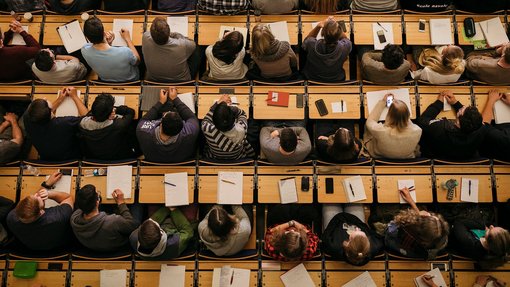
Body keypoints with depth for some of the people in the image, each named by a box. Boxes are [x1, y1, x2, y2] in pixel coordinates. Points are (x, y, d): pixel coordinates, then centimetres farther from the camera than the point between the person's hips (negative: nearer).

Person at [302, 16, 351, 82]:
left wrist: (318, 26, -23)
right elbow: (345, 39, -5)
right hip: (336, 80, 1)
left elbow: (307, 39, -7)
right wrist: (336, 24, -18)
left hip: (312, 79, 0)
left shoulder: (311, 45, -34)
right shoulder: (345, 47, -33)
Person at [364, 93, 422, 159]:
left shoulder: (380, 131, -40)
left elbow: (370, 121, -14)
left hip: (379, 159, -2)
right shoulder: (416, 131, -33)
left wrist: (382, 102, -8)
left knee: (367, 125, 15)